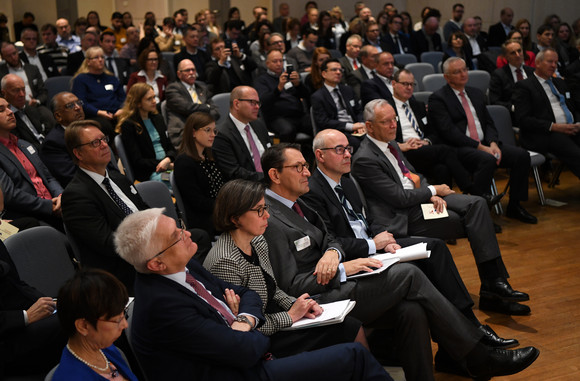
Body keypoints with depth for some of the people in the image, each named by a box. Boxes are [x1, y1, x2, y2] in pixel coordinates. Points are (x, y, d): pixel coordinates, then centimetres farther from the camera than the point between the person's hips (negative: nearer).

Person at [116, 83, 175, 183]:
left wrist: (168, 159, -7)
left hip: (168, 166, 6)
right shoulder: (128, 125, 0)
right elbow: (137, 161, -6)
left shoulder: (157, 118, 21)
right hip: (149, 174, -6)